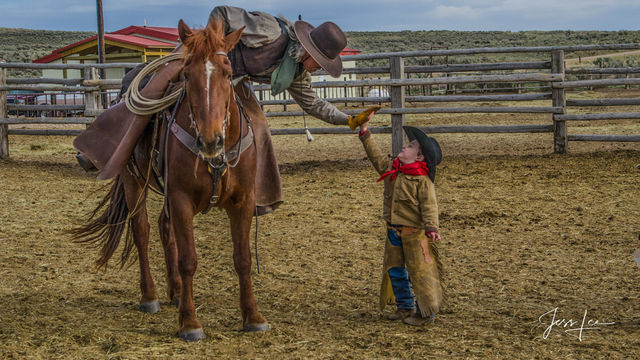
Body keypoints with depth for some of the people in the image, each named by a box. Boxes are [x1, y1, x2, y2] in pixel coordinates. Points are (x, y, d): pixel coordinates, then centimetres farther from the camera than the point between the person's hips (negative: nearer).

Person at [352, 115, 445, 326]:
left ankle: (427, 310, 9)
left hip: (414, 233, -8)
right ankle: (405, 306, 29)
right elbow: (376, 156, 13)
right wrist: (365, 131, 10)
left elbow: (429, 205, -19)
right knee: (394, 270, 15)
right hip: (394, 231, 8)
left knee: (419, 271, -1)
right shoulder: (391, 170, 5)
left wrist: (431, 228, -30)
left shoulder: (423, 180, -16)